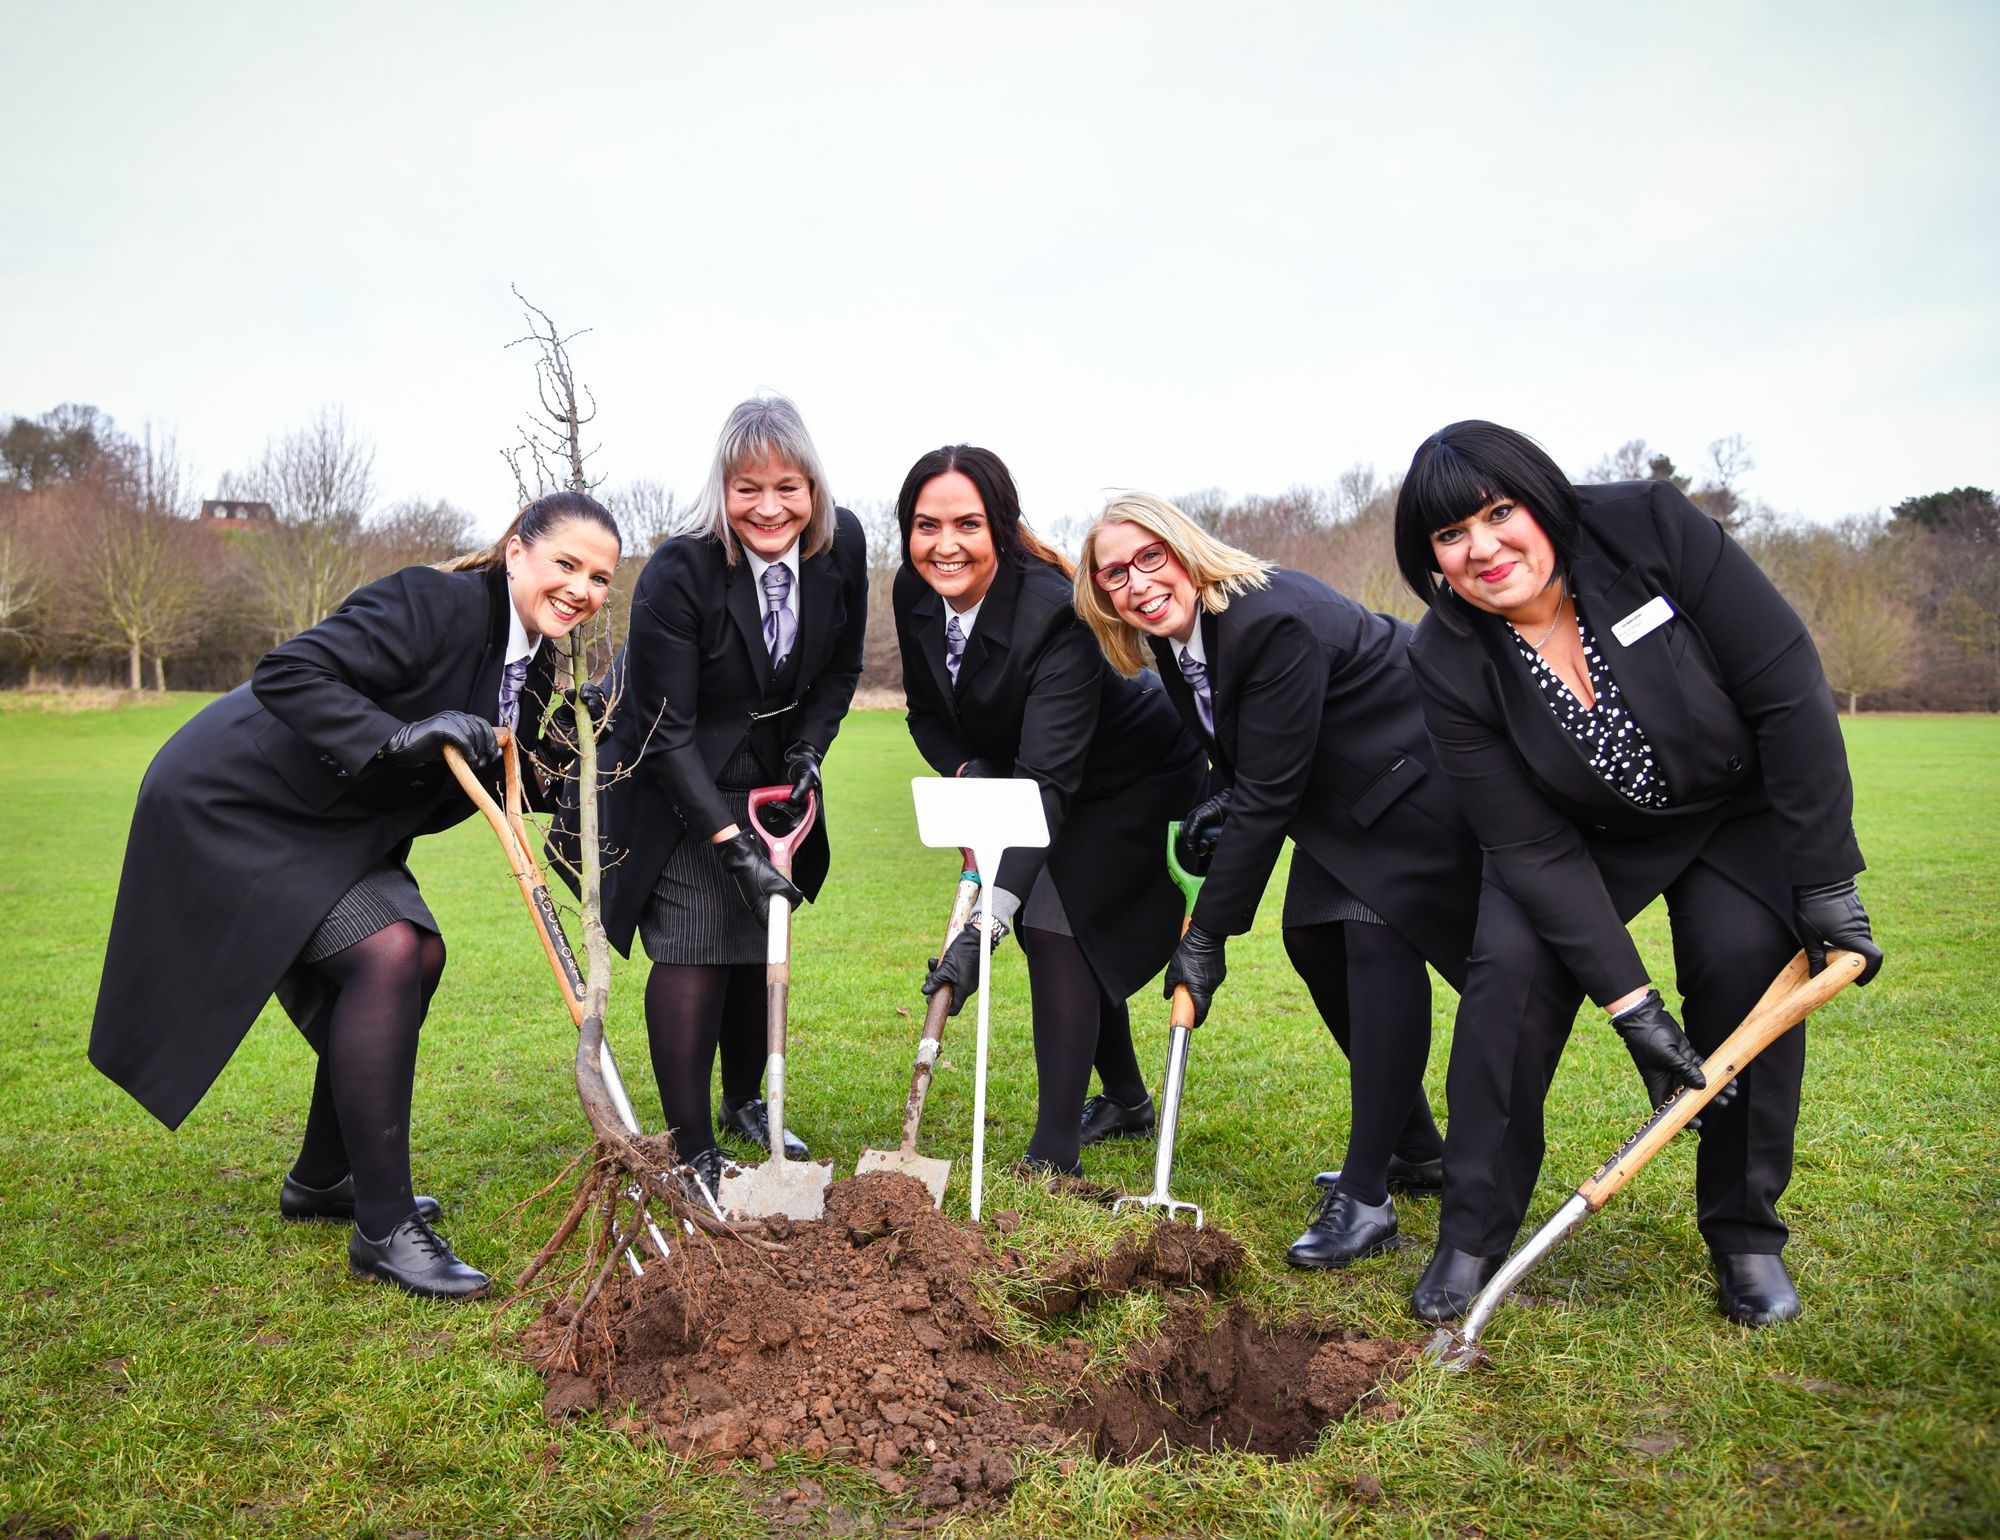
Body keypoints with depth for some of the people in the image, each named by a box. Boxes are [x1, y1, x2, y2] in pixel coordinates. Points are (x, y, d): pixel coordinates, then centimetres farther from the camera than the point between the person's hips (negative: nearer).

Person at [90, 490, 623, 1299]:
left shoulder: (531, 663, 4)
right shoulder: (435, 603, -23)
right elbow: (285, 673, -30)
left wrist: (553, 758, -6)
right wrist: (397, 737, -38)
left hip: (332, 824, 10)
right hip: (233, 805, -10)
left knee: (416, 956, 7)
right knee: (385, 955, -22)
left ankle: (321, 1180, 25)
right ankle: (383, 1228, -13)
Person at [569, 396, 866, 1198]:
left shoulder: (842, 544, -12)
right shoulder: (676, 575, -28)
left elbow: (841, 666, 5)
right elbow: (666, 730, -25)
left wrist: (809, 750, -9)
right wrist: (731, 843, -28)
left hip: (771, 782, 5)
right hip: (676, 784, -5)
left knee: (761, 944, 12)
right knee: (692, 951, -10)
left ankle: (744, 1102, 34)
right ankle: (692, 1150, 2)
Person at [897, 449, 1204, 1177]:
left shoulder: (1054, 613, -37)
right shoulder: (914, 595, -17)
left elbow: (1048, 780, -43)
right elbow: (926, 711, -2)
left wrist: (986, 922, -52)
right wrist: (966, 774, -24)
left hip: (1131, 780, -7)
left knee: (1053, 923, -20)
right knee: (1050, 925, 13)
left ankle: (1054, 1156, -14)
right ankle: (1126, 1102, 35)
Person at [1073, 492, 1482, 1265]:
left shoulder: (1273, 621, -32)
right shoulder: (1172, 633, -3)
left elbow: (1268, 795, -30)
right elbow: (1243, 757, 12)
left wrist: (1208, 934, -25)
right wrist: (1216, 800, -10)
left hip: (1424, 775, -10)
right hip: (1344, 789, 10)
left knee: (1378, 937, -20)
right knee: (1310, 933, 8)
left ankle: (1365, 1198, -18)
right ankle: (1416, 1151, 23)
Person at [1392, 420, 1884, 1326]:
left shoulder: (1651, 529, -29)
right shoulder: (1449, 664, -24)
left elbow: (1790, 695, -23)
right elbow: (1532, 846, -21)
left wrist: (1828, 881, -22)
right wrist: (1628, 1002, -26)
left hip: (1741, 805, 0)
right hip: (1588, 834, 1)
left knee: (1748, 964, -17)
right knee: (1510, 967, -18)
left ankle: (1745, 1236, 3)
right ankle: (1474, 1235, -4)